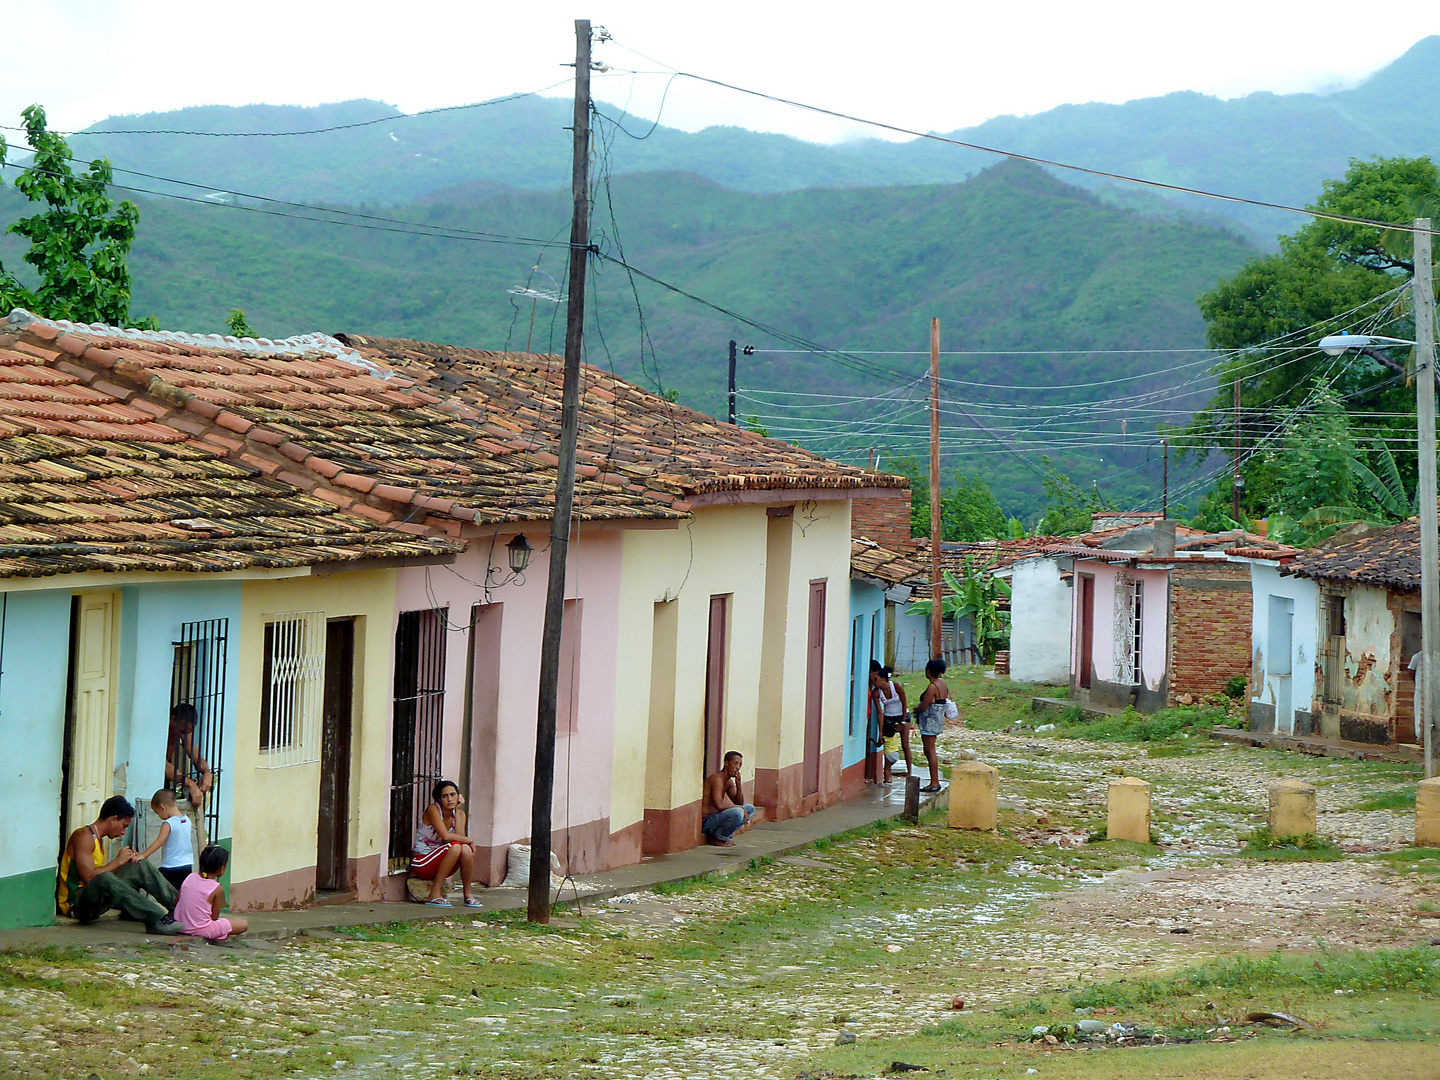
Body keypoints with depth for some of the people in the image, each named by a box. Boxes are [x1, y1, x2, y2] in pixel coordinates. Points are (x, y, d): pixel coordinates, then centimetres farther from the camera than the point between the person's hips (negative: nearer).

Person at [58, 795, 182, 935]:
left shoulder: (98, 839, 19)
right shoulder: (84, 836, -12)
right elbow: (89, 877, -22)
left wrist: (128, 860, 1)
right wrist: (118, 861, -12)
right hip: (75, 903, -10)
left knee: (140, 867, 4)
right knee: (104, 879, -40)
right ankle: (156, 919, -48)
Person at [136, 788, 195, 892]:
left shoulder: (168, 824, -15)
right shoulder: (187, 821, 5)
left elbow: (159, 843, -24)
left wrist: (142, 855, -28)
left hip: (170, 869, -6)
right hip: (187, 866, 6)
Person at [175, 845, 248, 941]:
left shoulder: (190, 878, 1)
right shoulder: (218, 889, -15)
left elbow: (176, 902, 8)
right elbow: (214, 917, -10)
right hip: (202, 929, -7)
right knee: (244, 924, -1)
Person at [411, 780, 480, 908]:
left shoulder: (459, 814, 3)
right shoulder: (433, 809, -16)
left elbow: (460, 837, -15)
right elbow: (446, 836, -28)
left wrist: (457, 811, -13)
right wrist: (470, 840, -17)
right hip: (421, 863, -6)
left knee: (466, 849, -23)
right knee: (455, 847, -31)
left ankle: (468, 895, -12)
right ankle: (434, 894, -28)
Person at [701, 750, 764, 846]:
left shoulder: (729, 782, 13)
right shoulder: (717, 779, -18)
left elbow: (739, 803, 15)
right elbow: (719, 805, -28)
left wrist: (739, 786, -2)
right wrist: (740, 807, -17)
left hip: (715, 818, 10)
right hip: (705, 822, -10)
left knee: (750, 808, 17)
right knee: (737, 812, -32)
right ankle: (717, 838, -10)